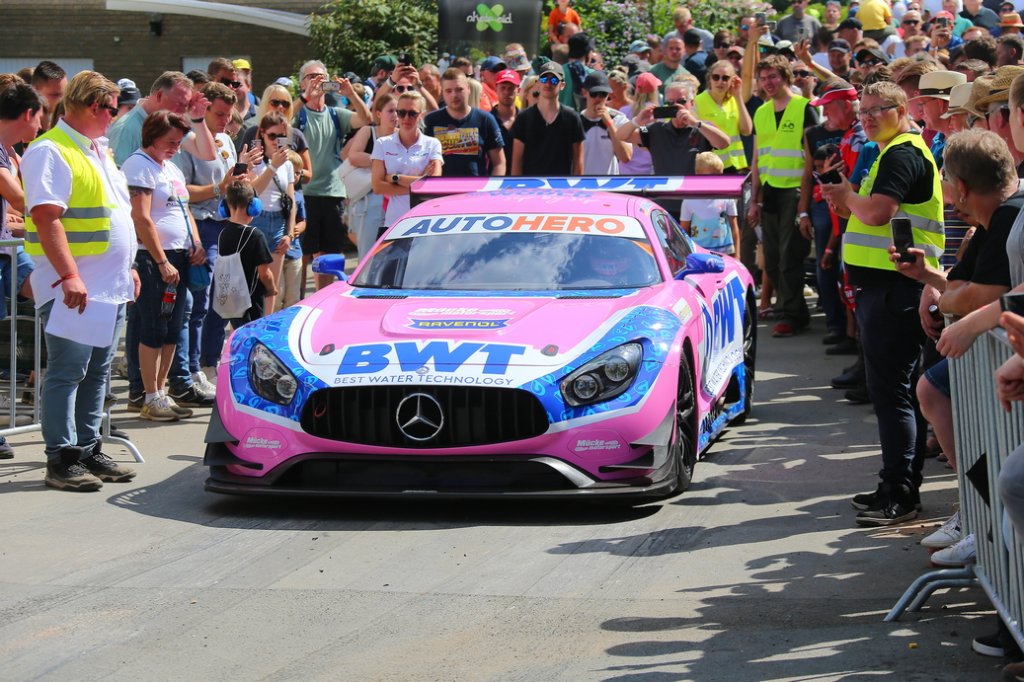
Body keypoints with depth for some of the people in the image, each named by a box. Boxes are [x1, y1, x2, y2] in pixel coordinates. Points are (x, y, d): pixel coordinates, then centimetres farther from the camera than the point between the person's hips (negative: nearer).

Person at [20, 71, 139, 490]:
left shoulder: (97, 150, 18)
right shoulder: (50, 151, -12)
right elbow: (46, 218, -20)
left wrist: (127, 267, 21)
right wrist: (69, 276, -26)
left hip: (110, 286, 9)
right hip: (73, 287, -9)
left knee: (96, 373, 12)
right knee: (67, 372, -7)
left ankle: (88, 451, 19)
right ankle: (61, 460, -6)